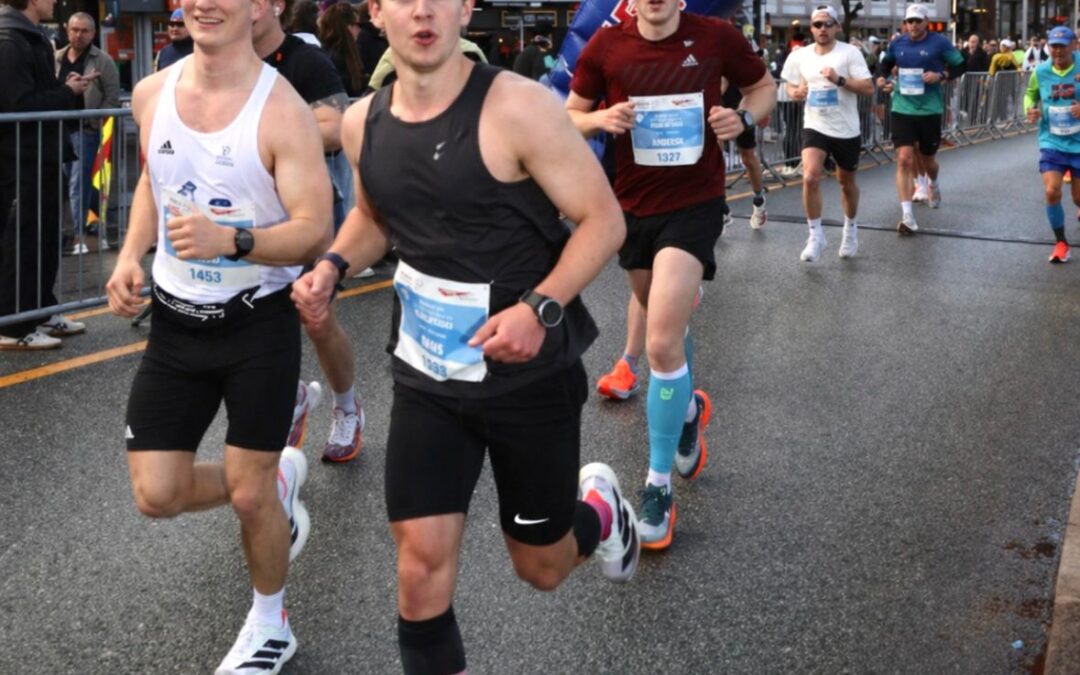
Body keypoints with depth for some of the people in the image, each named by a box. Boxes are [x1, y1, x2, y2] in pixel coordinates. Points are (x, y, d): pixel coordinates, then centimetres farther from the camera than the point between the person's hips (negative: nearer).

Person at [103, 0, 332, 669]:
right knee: (158, 496, 4)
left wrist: (231, 239, -37)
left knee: (250, 496, 3)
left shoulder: (282, 112, -18)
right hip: (176, 320, 5)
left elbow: (316, 232, -20)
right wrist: (131, 255, 2)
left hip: (259, 323, -5)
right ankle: (278, 475, 35)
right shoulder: (152, 94, -1)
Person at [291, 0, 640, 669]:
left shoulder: (517, 106, -19)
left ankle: (599, 507, 50)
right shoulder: (363, 123, -1)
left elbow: (604, 220, -15)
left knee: (541, 568, 14)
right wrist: (332, 266, -1)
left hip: (531, 373, -3)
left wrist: (540, 307, -29)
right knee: (421, 565, -2)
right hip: (426, 377, 4)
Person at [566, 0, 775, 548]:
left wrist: (742, 118, -14)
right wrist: (601, 119, -18)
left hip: (694, 205, -4)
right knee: (663, 323, 23)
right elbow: (569, 116, 5)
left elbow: (764, 87, 8)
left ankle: (659, 486, -3)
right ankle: (688, 409, 55)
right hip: (632, 207, 4)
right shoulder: (606, 46, -6)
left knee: (663, 342, -18)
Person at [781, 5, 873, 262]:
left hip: (846, 130, -1)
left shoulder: (850, 53, -10)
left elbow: (869, 88, -15)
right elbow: (790, 85, 15)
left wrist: (839, 79, -27)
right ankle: (816, 236, -8)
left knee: (847, 183, 15)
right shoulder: (800, 57, 0)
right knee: (810, 177, -20)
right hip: (815, 127, 1)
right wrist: (795, 92, -8)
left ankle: (850, 228, 41)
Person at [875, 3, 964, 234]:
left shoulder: (939, 42, -5)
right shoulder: (897, 44, 4)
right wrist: (883, 77, 3)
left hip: (930, 109, -1)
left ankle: (934, 185, 53)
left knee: (927, 158, 15)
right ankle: (907, 216, -13)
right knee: (904, 159, -12)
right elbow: (886, 63, 23)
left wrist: (941, 75, -16)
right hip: (902, 109, 1)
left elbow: (960, 66, 2)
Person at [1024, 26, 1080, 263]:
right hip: (1051, 143, 1)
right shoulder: (1041, 71, -3)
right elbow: (1030, 93, 15)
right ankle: (1060, 242, 5)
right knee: (1052, 192, -14)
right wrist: (1030, 109, -6)